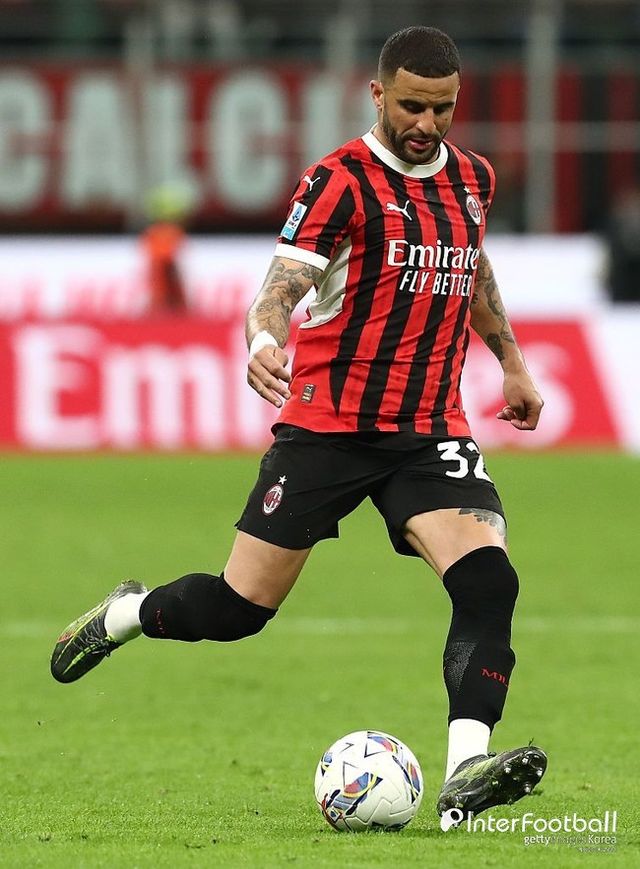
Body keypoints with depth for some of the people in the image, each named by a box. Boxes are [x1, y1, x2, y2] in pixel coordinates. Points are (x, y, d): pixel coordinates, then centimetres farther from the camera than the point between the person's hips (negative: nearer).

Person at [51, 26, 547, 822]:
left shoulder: (472, 178, 9)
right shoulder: (340, 182, -11)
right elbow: (282, 285, -24)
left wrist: (511, 360, 29)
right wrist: (263, 340, -45)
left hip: (429, 431, 4)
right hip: (328, 423, -4)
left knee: (488, 583, -21)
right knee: (239, 608, 0)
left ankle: (465, 774, -25)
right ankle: (123, 615, 32)